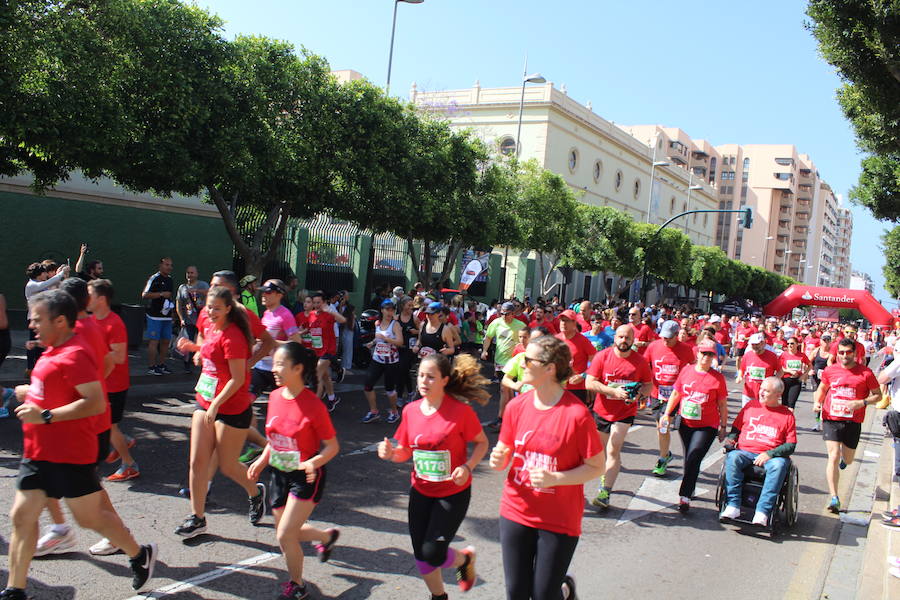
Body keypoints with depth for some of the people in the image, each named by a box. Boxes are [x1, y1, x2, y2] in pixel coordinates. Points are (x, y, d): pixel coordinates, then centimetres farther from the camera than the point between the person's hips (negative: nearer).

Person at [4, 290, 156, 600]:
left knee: (89, 517, 3)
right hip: (38, 453, 9)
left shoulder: (74, 355, -20)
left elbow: (96, 402, -28)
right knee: (21, 516, 8)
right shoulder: (53, 352, 11)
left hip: (69, 455, -9)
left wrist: (46, 416, -28)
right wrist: (31, 392, 13)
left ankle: (140, 555, 24)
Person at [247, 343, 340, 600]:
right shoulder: (275, 397, -1)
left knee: (285, 535, -9)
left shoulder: (313, 405, -21)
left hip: (306, 477, -7)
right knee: (287, 532, 17)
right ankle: (327, 536, 47)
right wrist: (262, 461, 5)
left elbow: (332, 446, -15)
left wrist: (314, 462, -31)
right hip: (279, 474, 7)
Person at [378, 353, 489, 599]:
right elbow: (406, 452, 6)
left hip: (453, 493, -5)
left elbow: (482, 443, -6)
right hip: (420, 492, 5)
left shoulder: (460, 411, -18)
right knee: (421, 555, 11)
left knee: (432, 554, -8)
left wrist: (468, 467, -22)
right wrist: (391, 453, -16)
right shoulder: (411, 410, -4)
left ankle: (465, 558, 26)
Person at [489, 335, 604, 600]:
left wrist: (554, 478, -24)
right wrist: (499, 461, -14)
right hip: (516, 511, 4)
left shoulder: (577, 413, -18)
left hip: (559, 519, -4)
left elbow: (596, 467, -11)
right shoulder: (517, 405, -4)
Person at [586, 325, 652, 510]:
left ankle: (605, 492, -10)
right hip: (601, 411, 2)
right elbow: (590, 383, -13)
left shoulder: (640, 361, -4)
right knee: (602, 450, 16)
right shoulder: (602, 356, -8)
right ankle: (607, 479, 41)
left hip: (625, 413, -2)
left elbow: (649, 385, 6)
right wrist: (615, 391, -24)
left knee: (613, 451, -12)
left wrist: (639, 392, -17)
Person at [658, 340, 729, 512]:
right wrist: (667, 414, 10)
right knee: (689, 459, 17)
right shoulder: (686, 370, 2)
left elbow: (722, 404, 0)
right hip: (685, 423, 4)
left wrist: (723, 427, 3)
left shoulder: (718, 377, -7)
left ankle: (685, 497, -7)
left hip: (707, 426, -4)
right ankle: (689, 490, 33)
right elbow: (676, 394, 11)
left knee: (693, 459, -12)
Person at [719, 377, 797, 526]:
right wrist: (731, 439, 1)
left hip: (771, 456, -2)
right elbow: (736, 428, 23)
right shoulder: (750, 406, 16)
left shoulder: (787, 414, 9)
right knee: (732, 458, -31)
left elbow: (791, 445, 4)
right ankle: (733, 506, -34)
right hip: (745, 452, 2)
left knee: (779, 465, -36)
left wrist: (770, 454, -11)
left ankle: (762, 512, -39)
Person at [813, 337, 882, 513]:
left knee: (848, 460, 15)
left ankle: (844, 457, 55)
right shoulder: (830, 371, 1)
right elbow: (821, 389, 18)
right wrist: (817, 402, -2)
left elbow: (877, 395, 2)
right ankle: (834, 498, -9)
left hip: (853, 421, 0)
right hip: (831, 419, 0)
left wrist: (862, 402, -16)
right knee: (833, 457, -11)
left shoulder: (865, 373, -5)